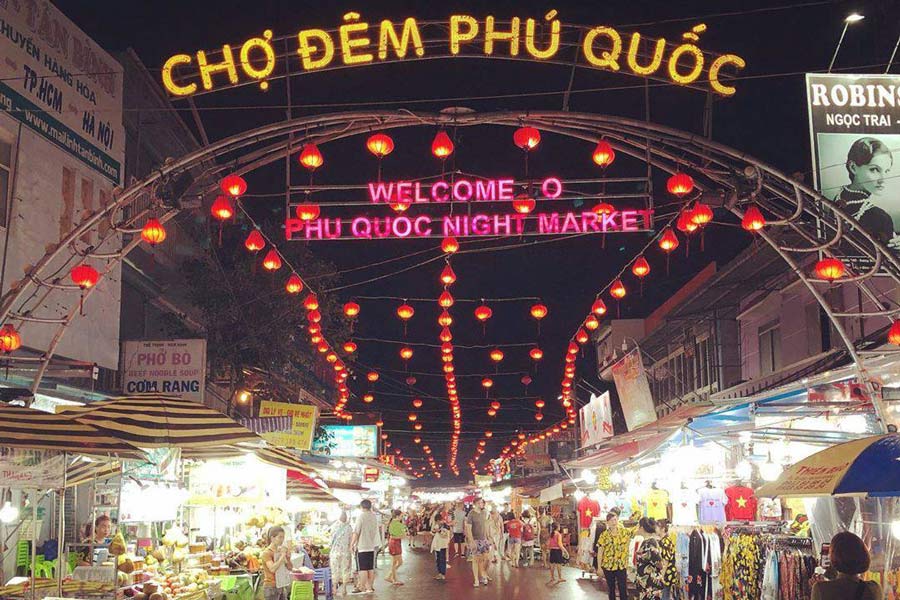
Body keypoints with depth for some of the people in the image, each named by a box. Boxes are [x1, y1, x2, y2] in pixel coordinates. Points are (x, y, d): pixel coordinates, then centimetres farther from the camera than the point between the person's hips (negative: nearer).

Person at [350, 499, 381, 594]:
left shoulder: (361, 516, -12)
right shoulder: (374, 516, 7)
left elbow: (356, 532, -13)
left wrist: (352, 544, -6)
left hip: (362, 546, -6)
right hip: (372, 546, 6)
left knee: (363, 569, -1)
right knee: (371, 568, 11)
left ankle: (362, 588, 0)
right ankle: (370, 587, 16)